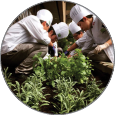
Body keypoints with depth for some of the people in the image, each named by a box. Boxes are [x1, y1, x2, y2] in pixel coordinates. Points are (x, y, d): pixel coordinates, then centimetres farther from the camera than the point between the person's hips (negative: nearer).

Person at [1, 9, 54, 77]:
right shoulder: (33, 19, -3)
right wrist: (52, 45, 2)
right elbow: (43, 38, -16)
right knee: (43, 47, -16)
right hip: (8, 52, -10)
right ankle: (21, 72, -13)